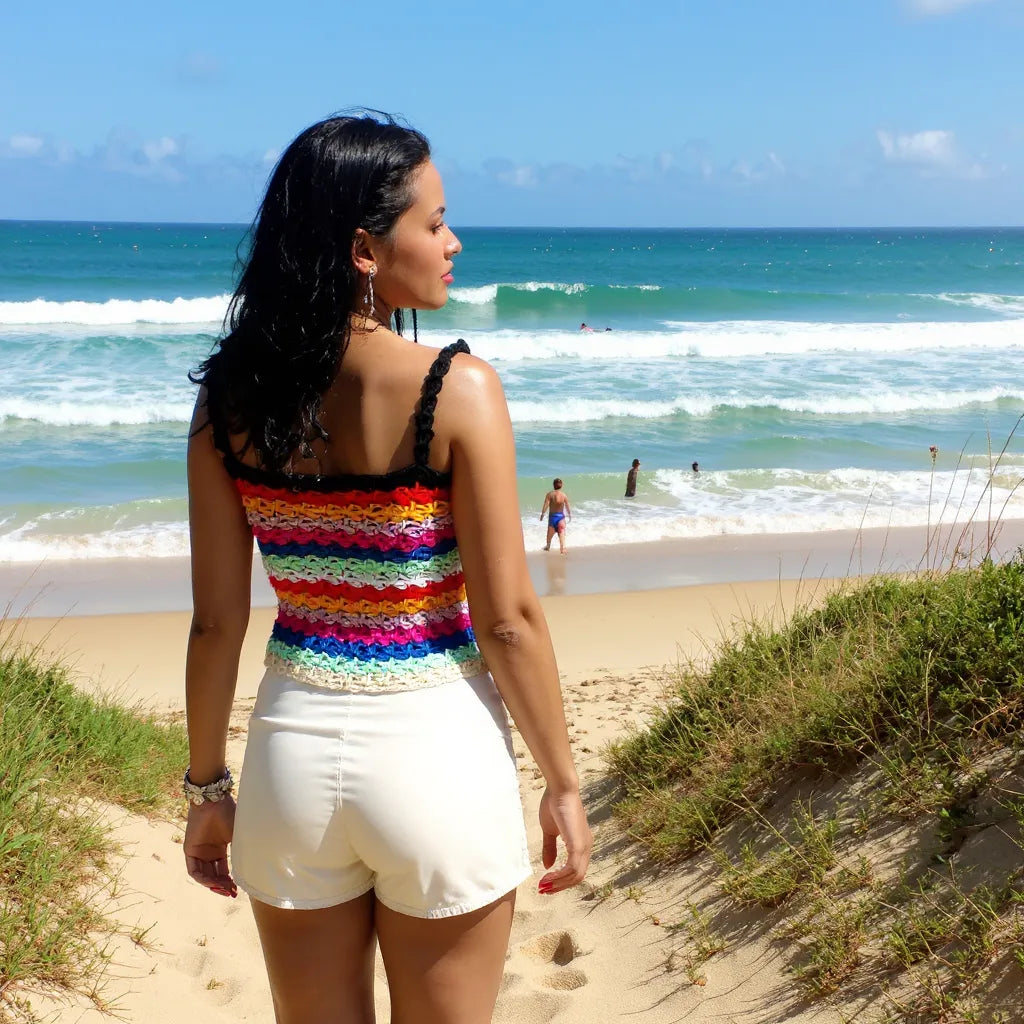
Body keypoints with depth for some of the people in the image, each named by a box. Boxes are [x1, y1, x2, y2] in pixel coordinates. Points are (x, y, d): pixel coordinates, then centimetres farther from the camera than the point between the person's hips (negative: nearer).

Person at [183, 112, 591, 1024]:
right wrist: (563, 784, -2)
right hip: (434, 748, -3)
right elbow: (508, 621, -14)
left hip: (295, 745, 4)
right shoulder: (455, 390, -16)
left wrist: (208, 786, 11)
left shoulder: (231, 398, -4)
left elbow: (217, 622, -1)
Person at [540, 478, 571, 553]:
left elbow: (546, 505, -15)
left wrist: (542, 514, -8)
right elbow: (567, 506, -2)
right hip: (561, 516, 0)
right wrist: (569, 515, 12)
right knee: (562, 532, 0)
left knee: (550, 532, 17)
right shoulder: (564, 495, -6)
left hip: (552, 515, 0)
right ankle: (562, 547, -12)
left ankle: (548, 546, 32)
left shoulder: (550, 494, -9)